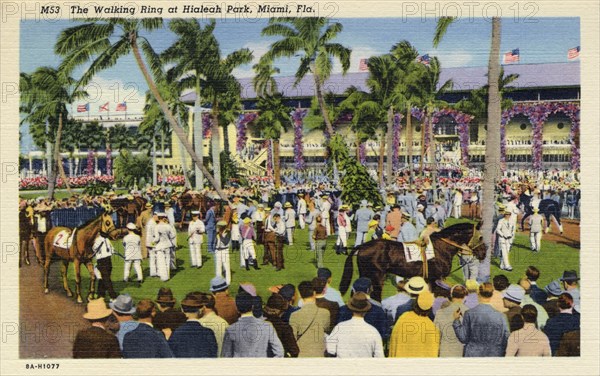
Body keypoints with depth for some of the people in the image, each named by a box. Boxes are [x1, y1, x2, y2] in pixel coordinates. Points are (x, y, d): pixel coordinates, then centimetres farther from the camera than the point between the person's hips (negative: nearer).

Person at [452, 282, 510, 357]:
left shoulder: (469, 314, -7)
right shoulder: (501, 316, -4)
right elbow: (505, 341, 0)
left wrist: (456, 320, 7)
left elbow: (463, 339, -3)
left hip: (473, 355, -1)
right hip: (494, 355, 1)